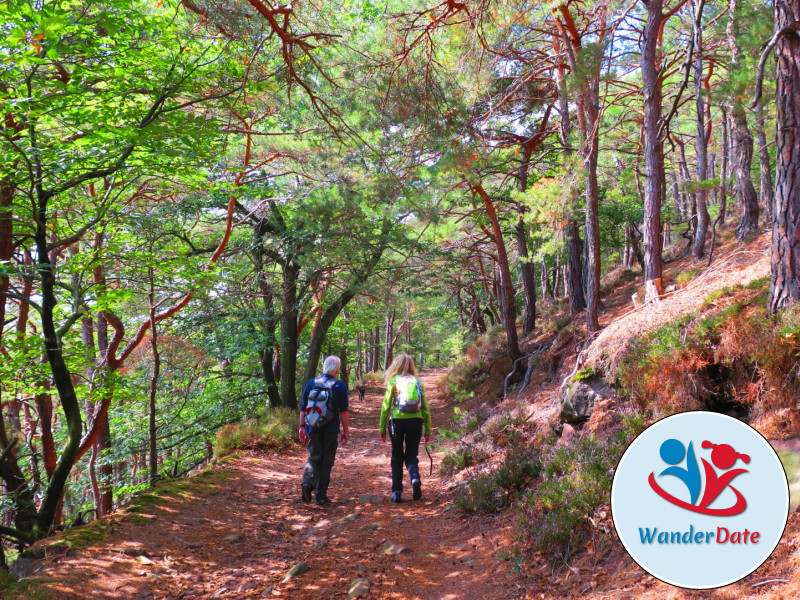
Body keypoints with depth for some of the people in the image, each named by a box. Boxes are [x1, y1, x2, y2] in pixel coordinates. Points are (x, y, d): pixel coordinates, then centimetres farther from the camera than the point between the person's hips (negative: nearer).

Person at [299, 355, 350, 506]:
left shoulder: (311, 384, 3)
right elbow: (343, 411, -5)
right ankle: (321, 496, 8)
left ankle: (307, 482, -12)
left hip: (313, 428, 2)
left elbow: (303, 408, 5)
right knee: (327, 462, 7)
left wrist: (302, 426, 11)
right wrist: (346, 430, 2)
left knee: (314, 458, 15)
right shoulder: (340, 386, -4)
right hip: (331, 430, -2)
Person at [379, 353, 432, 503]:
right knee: (411, 455, 14)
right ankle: (415, 478, -15)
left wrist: (382, 428, 6)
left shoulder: (393, 381, 2)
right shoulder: (417, 382, 8)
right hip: (416, 421, 2)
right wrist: (428, 430, 12)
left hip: (397, 420, -2)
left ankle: (397, 492, 9)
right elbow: (425, 408, 7)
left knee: (397, 457, 12)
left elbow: (386, 405, -1)